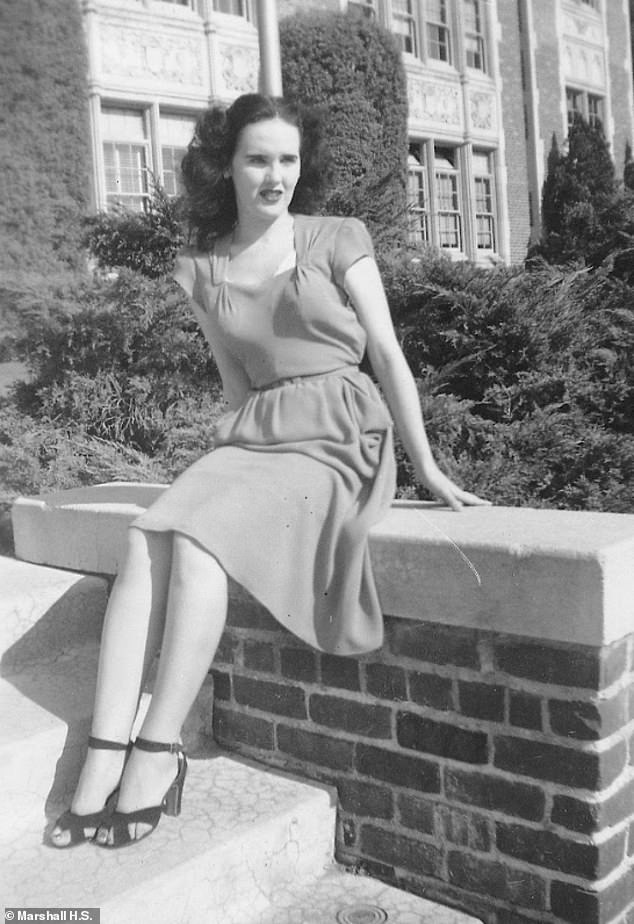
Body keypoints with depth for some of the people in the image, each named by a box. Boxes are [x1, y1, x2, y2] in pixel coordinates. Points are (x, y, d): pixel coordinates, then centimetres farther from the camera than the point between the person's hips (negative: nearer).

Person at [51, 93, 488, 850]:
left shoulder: (337, 241, 5)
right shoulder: (200, 270, 14)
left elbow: (387, 355, 3)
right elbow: (237, 382, 16)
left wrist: (427, 467, 0)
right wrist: (232, 448, 1)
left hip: (338, 433, -4)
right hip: (253, 434, 4)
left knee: (198, 537, -29)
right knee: (148, 538, -25)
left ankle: (158, 753, -23)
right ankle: (105, 755, -27)